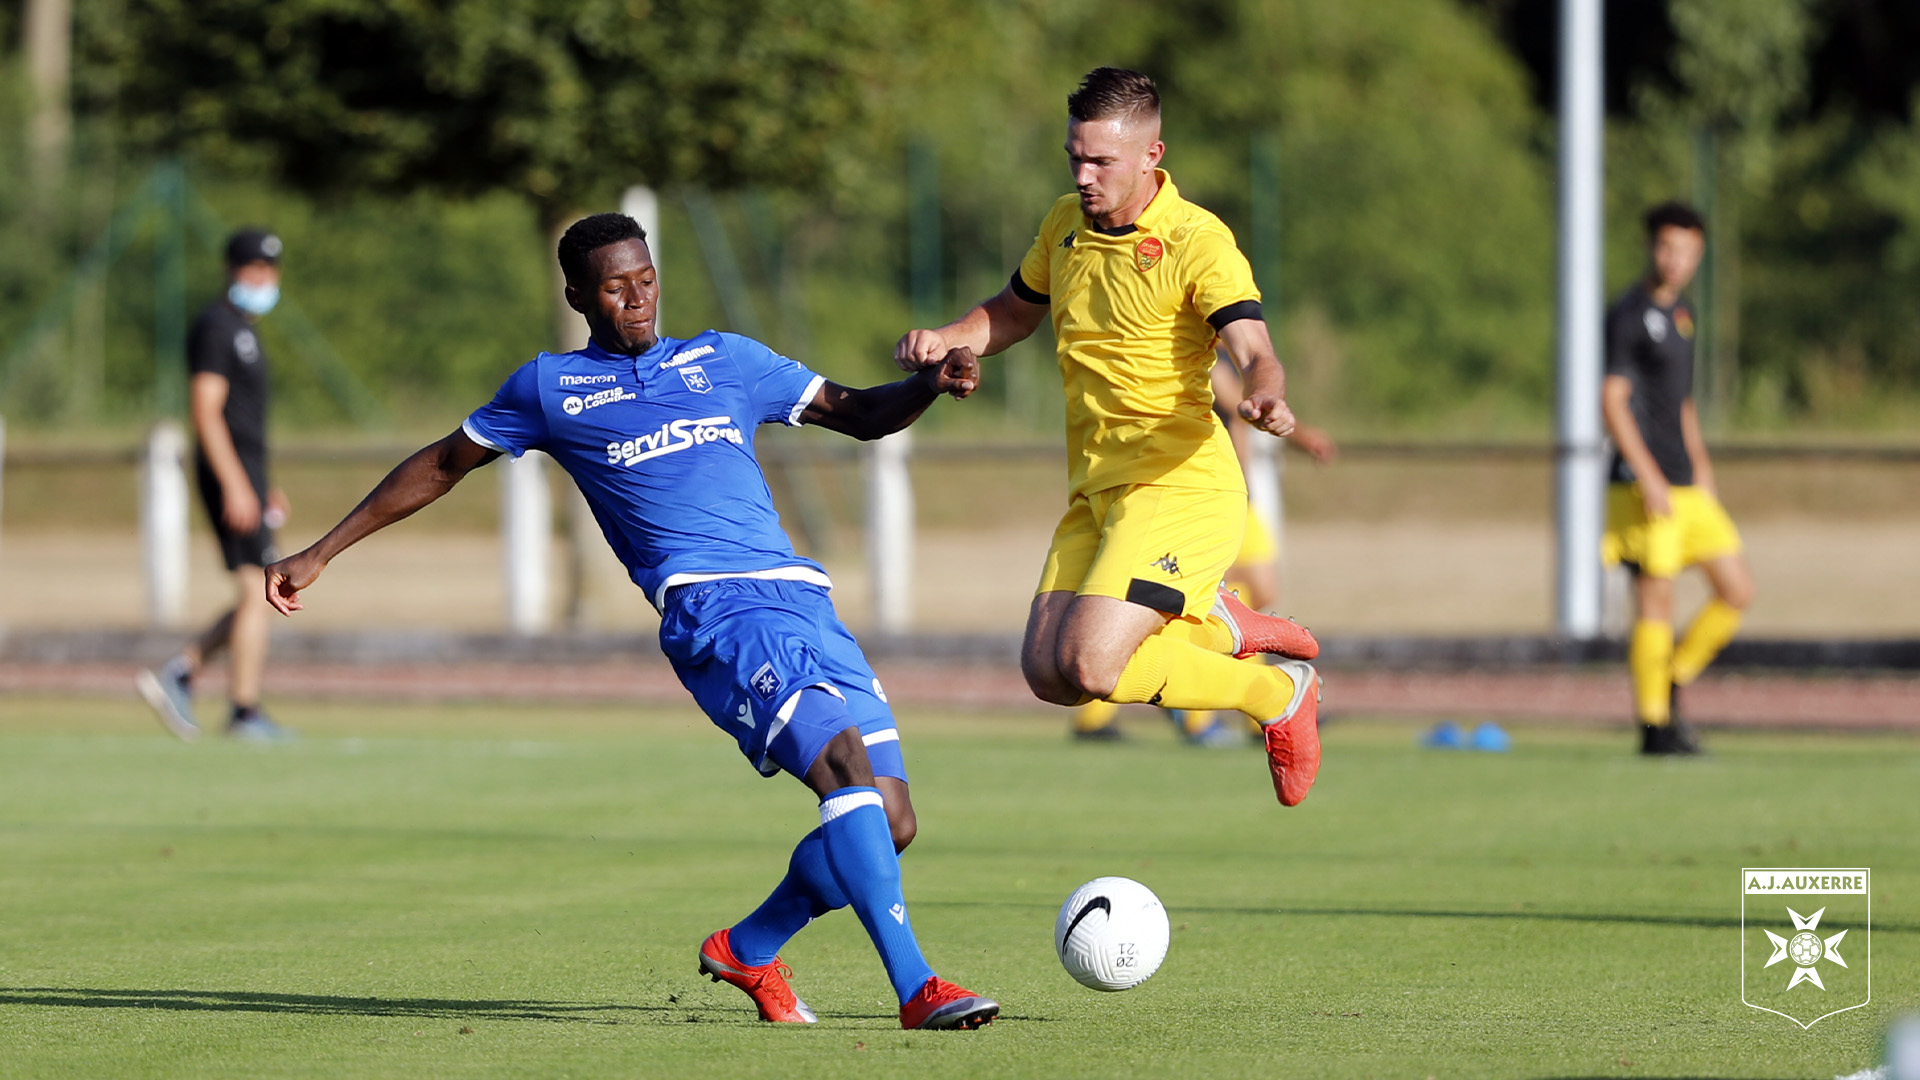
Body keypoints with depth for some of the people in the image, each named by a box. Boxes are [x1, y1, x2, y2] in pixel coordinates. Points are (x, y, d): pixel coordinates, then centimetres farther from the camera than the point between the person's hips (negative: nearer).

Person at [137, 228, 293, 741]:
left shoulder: (242, 330, 21)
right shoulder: (217, 325, -10)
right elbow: (204, 409, -18)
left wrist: (264, 488, 24)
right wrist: (237, 486, -23)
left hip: (244, 477, 10)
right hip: (231, 473, -10)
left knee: (258, 599, 9)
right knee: (257, 593, -10)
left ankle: (176, 675, 10)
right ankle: (245, 713, -7)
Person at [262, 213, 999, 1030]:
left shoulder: (724, 361, 23)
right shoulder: (551, 388, 16)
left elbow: (856, 413, 26)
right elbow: (440, 467, 25)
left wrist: (930, 385, 4)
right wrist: (320, 554, 25)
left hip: (803, 597, 5)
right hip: (710, 607, -5)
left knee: (889, 824, -3)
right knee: (844, 760, -28)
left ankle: (747, 951, 21)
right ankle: (914, 987, -30)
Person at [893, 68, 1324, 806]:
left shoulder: (1196, 241, -14)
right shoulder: (1066, 224, 8)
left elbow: (1254, 352, -25)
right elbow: (1015, 311, 25)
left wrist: (1269, 398, -49)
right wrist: (944, 340, 4)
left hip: (1178, 487, -8)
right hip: (1095, 490, 8)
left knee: (1090, 668, -20)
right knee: (1049, 676, 0)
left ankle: (1280, 694, 3)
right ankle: (1218, 628, 21)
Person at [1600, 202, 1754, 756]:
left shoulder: (1680, 313, 17)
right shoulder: (1629, 315, -10)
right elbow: (1612, 400, -15)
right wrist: (1649, 479, -20)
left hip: (1686, 487, 8)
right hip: (1646, 486, -8)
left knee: (1737, 590, 5)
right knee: (1657, 601, -7)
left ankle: (1670, 687, 16)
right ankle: (1655, 727, 0)